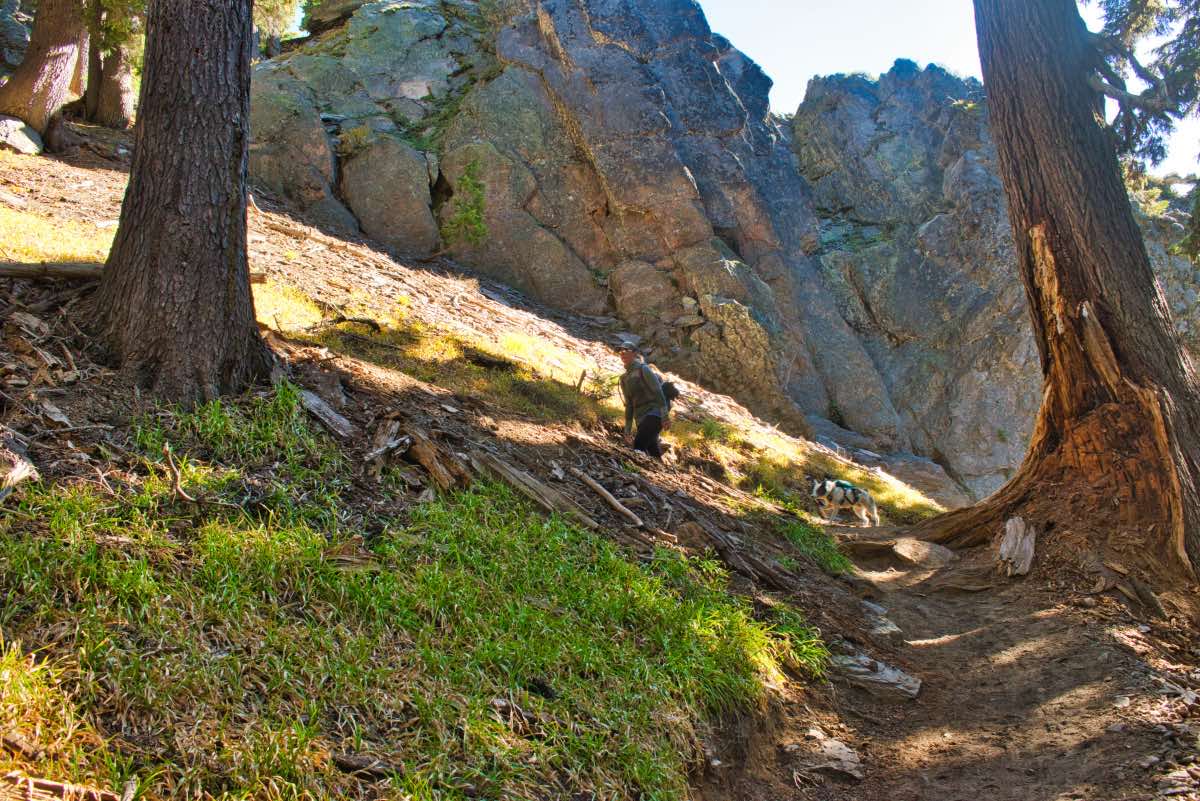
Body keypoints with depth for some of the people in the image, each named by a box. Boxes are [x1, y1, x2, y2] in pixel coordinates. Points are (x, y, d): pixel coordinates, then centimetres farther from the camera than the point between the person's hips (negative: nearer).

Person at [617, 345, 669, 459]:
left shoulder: (643, 369, -2)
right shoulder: (624, 379, 18)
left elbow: (658, 391, -11)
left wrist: (665, 415, -21)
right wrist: (628, 429, 17)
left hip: (654, 413, -7)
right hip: (640, 419, 7)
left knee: (638, 445, -27)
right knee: (654, 453, 4)